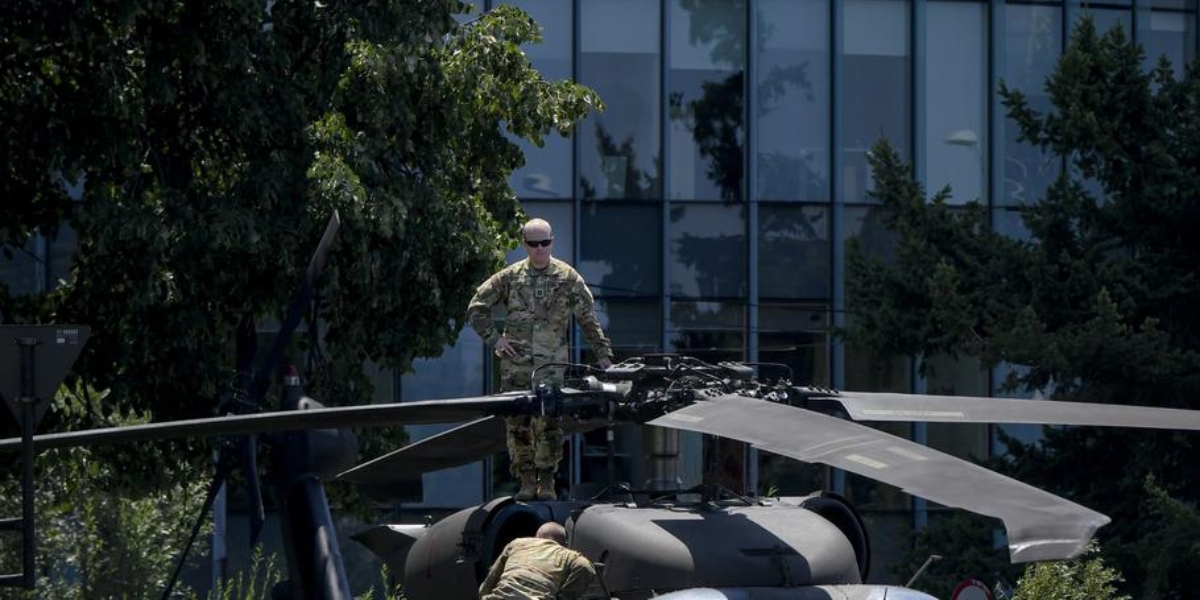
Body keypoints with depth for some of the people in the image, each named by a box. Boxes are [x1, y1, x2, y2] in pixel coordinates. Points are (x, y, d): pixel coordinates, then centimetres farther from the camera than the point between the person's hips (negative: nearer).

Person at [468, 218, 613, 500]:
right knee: (517, 423, 0)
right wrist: (494, 339, 4)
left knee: (548, 424, -11)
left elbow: (588, 320, 7)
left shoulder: (568, 278, 5)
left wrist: (603, 354, 2)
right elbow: (476, 308, 14)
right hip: (515, 363, 2)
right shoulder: (510, 276, 8)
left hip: (551, 364, -2)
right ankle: (526, 481, 8)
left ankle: (546, 482, -2)